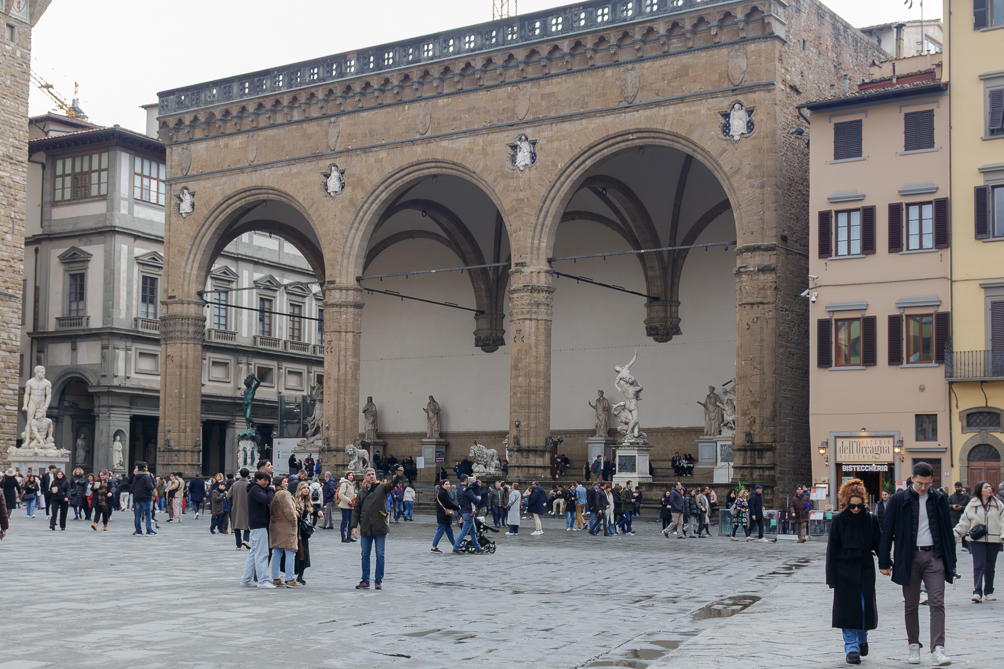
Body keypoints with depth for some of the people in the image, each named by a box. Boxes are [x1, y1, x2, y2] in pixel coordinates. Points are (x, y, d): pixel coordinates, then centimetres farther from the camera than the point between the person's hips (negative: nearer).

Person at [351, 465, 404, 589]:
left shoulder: (382, 487, 4)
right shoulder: (361, 492, 11)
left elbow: (391, 483, -16)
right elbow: (356, 510, 13)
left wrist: (398, 475, -38)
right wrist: (354, 526, 4)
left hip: (380, 527, -3)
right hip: (366, 527, 3)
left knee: (380, 555, 0)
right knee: (365, 555, 6)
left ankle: (379, 580, 9)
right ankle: (365, 581, 14)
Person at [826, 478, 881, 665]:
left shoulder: (870, 520, 0)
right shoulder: (839, 520, -3)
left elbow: (878, 543, 5)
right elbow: (832, 549, -2)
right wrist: (832, 577, -5)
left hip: (865, 569, 1)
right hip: (845, 571, -1)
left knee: (866, 606, 4)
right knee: (848, 607, -1)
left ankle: (862, 639, 29)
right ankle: (851, 648, 4)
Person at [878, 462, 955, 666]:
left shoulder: (940, 499, 6)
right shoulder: (899, 500, -1)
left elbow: (948, 530, 13)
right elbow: (887, 531, 1)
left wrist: (952, 560, 11)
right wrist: (884, 562, -2)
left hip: (934, 556, 1)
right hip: (909, 558, -1)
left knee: (937, 603, -8)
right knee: (911, 606, 7)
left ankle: (938, 649, -12)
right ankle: (914, 647, 19)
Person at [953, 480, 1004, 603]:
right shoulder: (972, 505, 4)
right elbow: (964, 522, 10)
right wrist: (955, 534, 6)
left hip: (993, 540, 2)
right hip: (977, 540, -2)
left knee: (990, 567, 8)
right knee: (979, 566, -11)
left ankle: (988, 592, 19)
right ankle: (977, 592, -15)